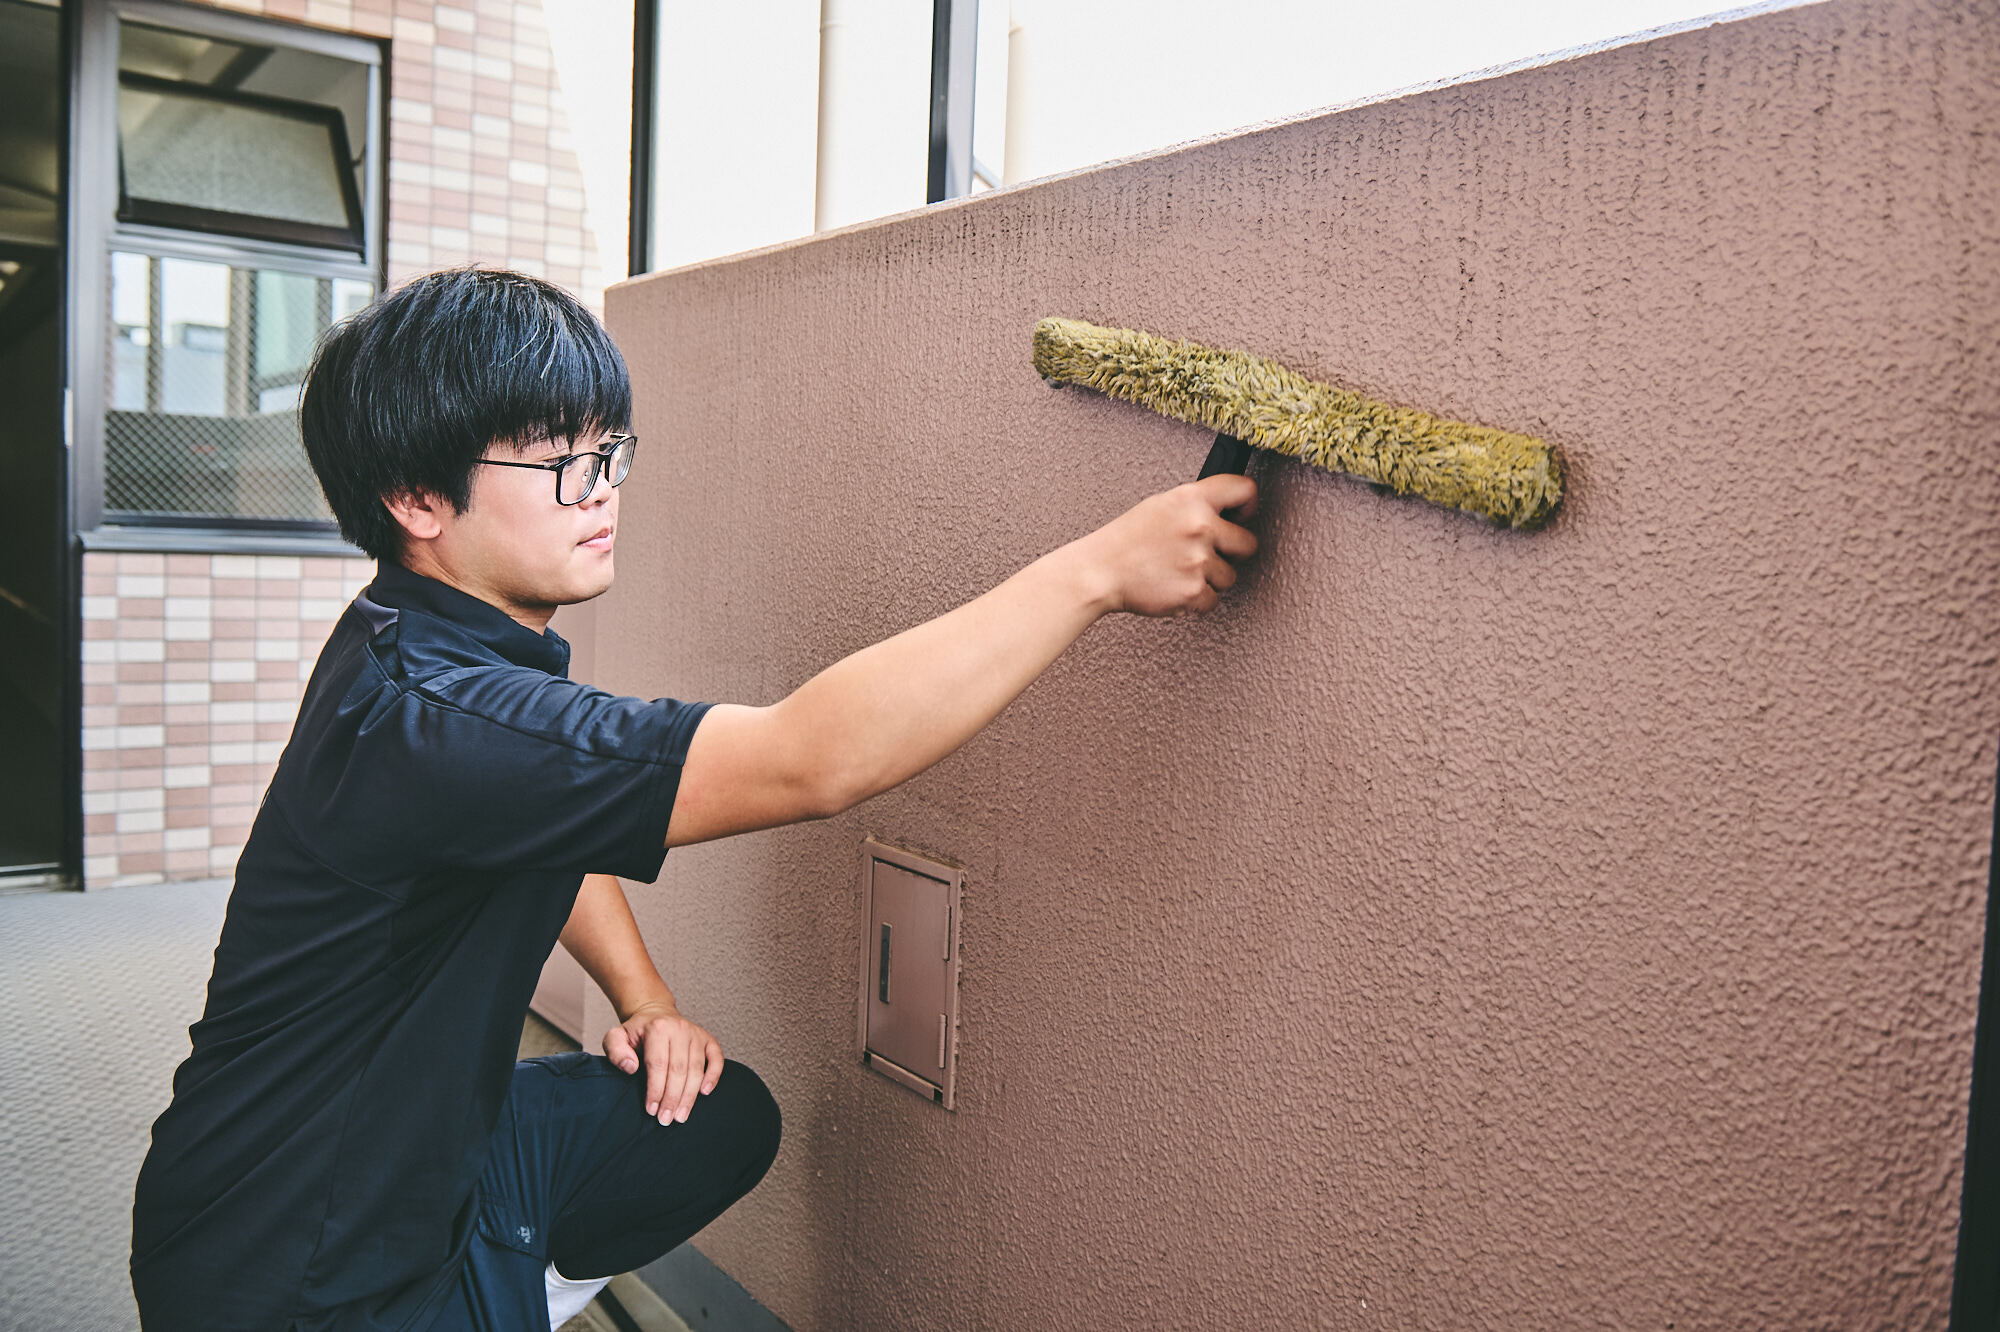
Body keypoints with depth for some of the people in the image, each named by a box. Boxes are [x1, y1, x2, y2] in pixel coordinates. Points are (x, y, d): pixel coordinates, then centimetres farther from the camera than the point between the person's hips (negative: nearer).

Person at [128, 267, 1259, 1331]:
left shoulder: (432, 635, -2)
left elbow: (553, 817, 16)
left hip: (415, 1145, 9)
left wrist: (644, 998, 2)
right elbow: (811, 761, -41)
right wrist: (1101, 568, -38)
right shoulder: (415, 716, -33)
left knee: (724, 1119, 7)